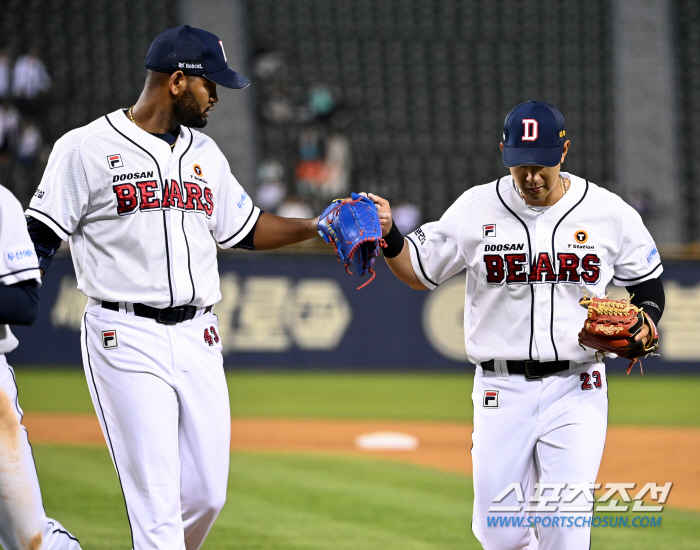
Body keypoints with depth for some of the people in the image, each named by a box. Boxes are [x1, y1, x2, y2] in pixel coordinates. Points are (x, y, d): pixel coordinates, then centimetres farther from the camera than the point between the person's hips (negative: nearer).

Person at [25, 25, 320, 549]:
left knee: (207, 495, 6)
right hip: (126, 340, -6)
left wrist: (318, 226, 12)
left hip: (199, 339, 6)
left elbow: (244, 229, 24)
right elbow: (39, 240, -6)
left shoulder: (205, 153, 15)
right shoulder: (87, 148, -4)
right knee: (157, 497, -10)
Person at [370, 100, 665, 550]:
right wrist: (388, 235, -11)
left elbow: (649, 285, 11)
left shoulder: (609, 212, -1)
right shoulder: (475, 209, 0)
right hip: (502, 390, 1)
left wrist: (644, 322, -10)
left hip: (576, 390, -1)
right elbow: (418, 272, 8)